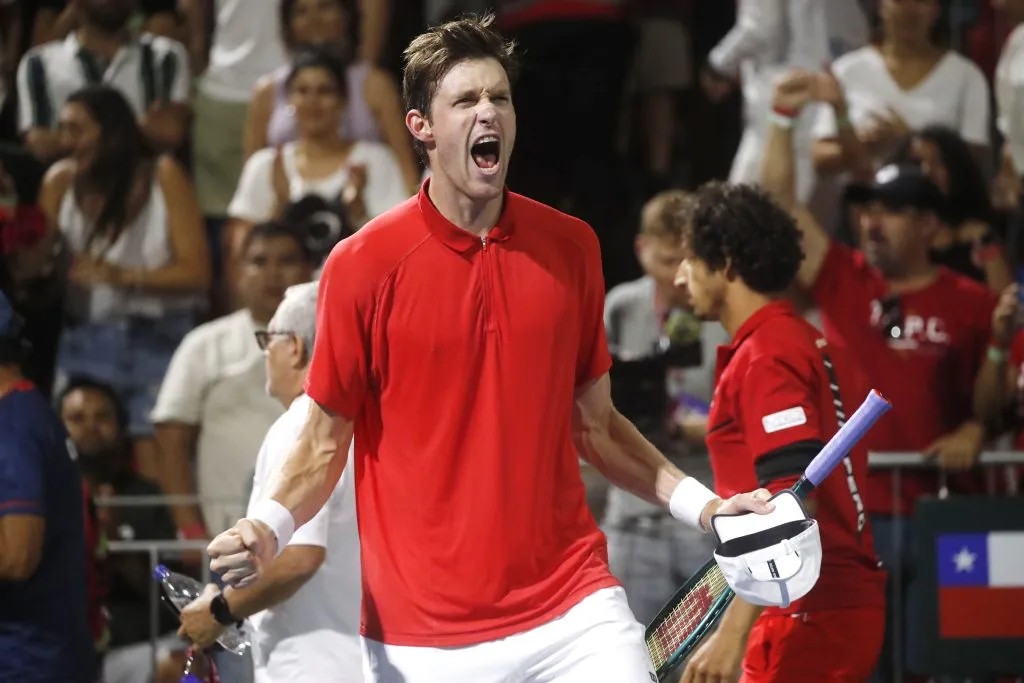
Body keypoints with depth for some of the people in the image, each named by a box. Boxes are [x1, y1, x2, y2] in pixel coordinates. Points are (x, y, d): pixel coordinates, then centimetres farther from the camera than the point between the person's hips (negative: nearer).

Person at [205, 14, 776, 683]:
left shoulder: (571, 246, 7)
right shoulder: (362, 264, -3)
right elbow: (325, 444, 2)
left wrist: (700, 504, 6)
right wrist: (267, 527, -16)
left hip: (573, 608, 2)